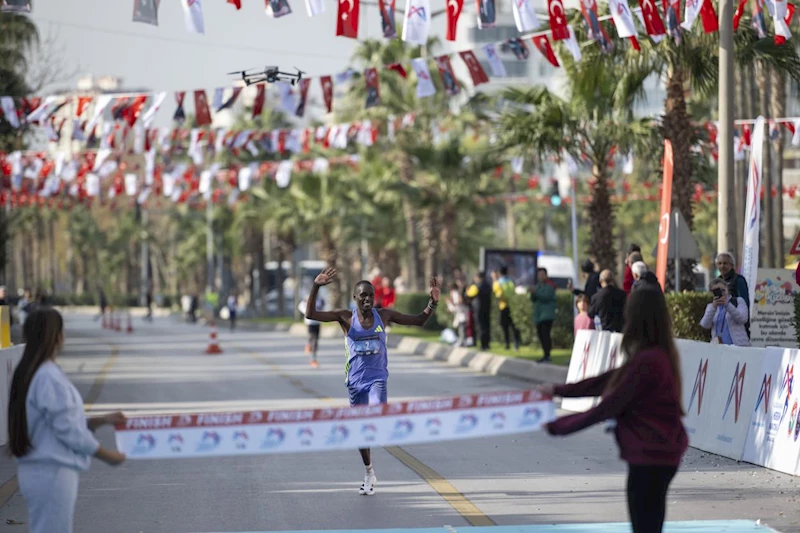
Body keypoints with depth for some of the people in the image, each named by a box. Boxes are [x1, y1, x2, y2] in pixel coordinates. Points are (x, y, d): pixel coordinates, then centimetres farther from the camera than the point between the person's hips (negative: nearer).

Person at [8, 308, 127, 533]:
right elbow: (68, 430, -17)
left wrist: (103, 421, 12)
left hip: (33, 470, 10)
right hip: (52, 472, -10)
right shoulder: (50, 379, -20)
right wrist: (107, 455, -4)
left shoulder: (28, 374, 10)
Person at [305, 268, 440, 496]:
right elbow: (311, 314, -12)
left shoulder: (384, 315, -1)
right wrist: (316, 287, -25)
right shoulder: (346, 318, -5)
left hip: (377, 378, -1)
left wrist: (433, 303, -12)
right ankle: (369, 474, 27)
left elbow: (420, 320, 5)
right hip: (355, 380, 1)